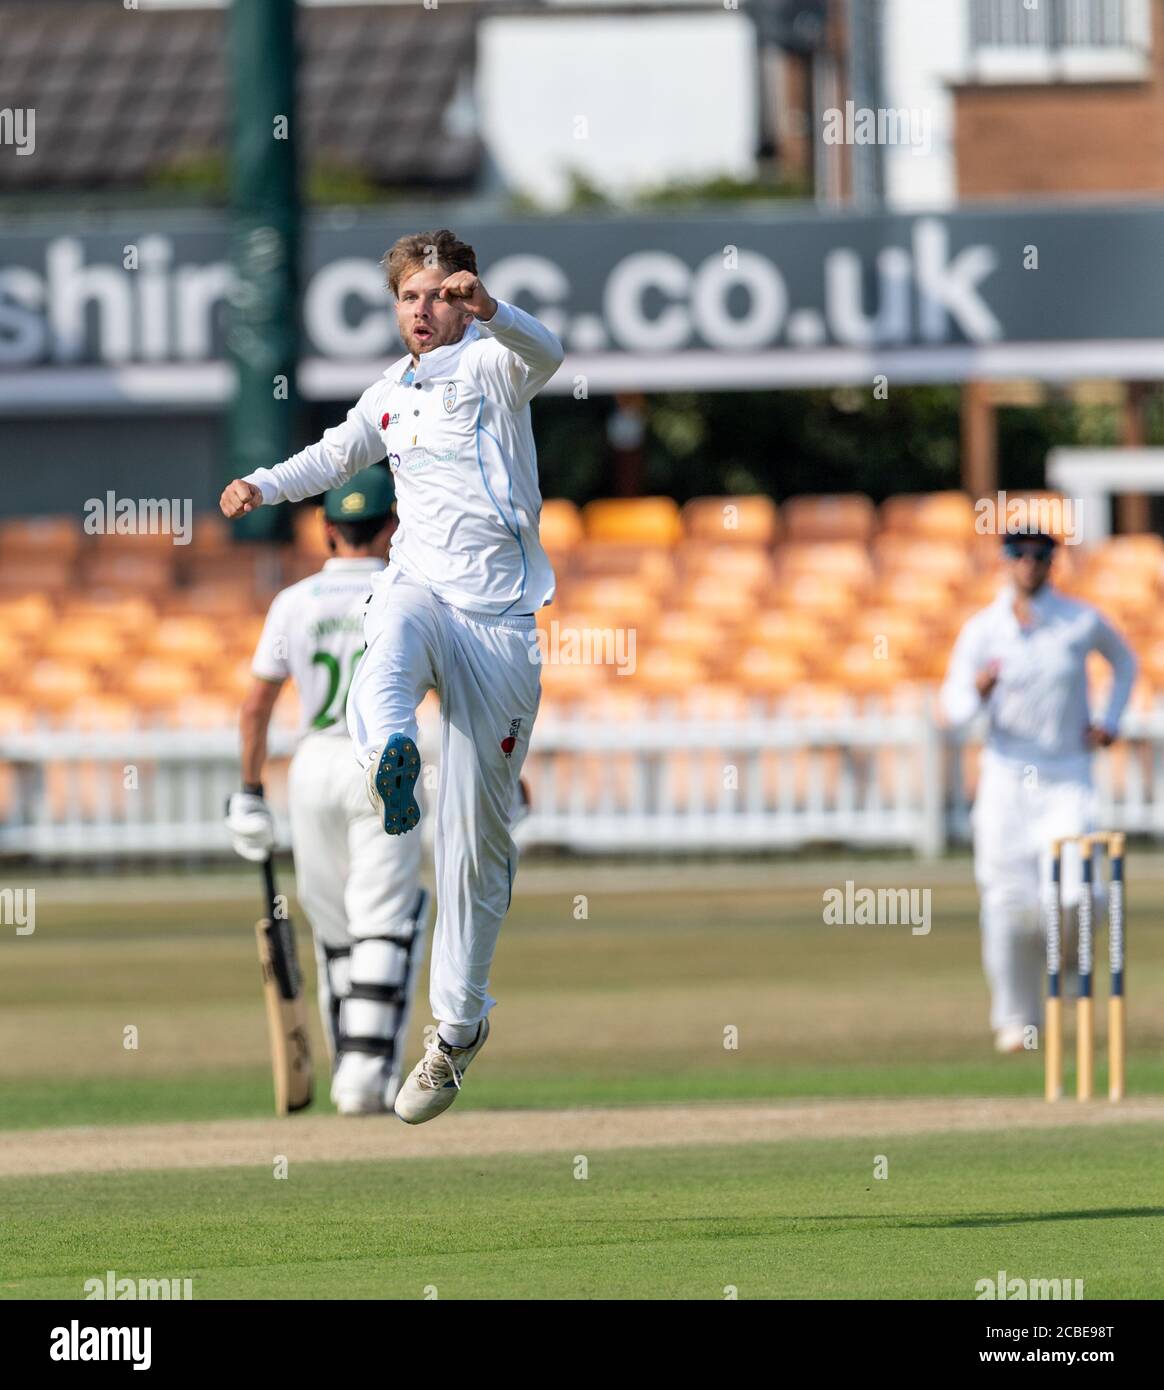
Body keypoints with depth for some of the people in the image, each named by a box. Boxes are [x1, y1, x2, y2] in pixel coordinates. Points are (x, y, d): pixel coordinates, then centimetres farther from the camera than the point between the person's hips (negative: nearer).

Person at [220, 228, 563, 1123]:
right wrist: (265, 486, 15)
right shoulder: (391, 392, 15)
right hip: (423, 589, 3)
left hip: (499, 620, -3)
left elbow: (544, 354, -25)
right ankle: (389, 752, -70)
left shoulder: (490, 365, -2)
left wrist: (490, 310, -46)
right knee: (394, 621, -39)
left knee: (476, 834, 0)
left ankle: (458, 1024, 12)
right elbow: (341, 452, 33)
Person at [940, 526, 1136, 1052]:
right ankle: (1015, 1018, 14)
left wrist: (1109, 721, 7)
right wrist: (977, 691, -27)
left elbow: (1124, 661, 20)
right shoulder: (982, 630, -1)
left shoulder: (1082, 621, 0)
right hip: (1006, 777, 0)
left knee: (1072, 898, -17)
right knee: (1010, 904, -3)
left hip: (1068, 777, 0)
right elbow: (952, 711, -5)